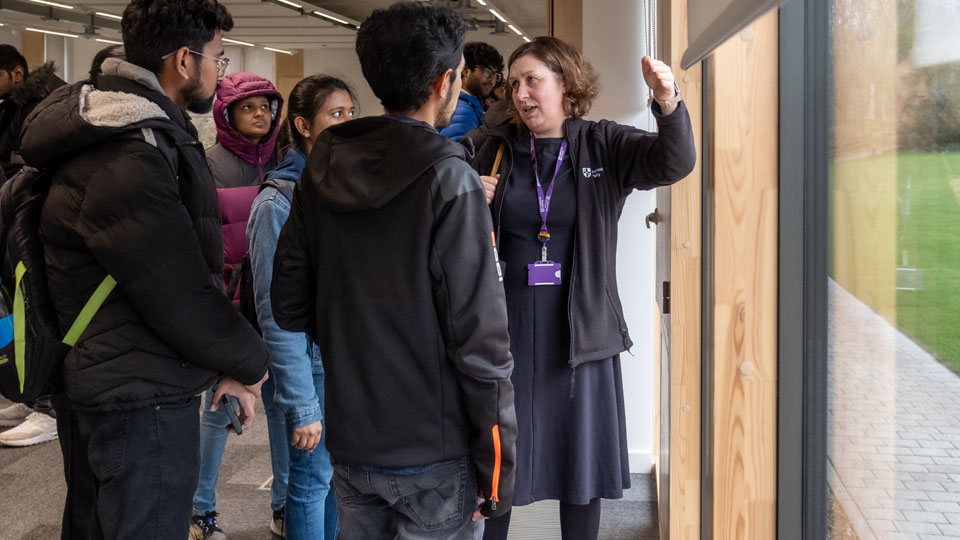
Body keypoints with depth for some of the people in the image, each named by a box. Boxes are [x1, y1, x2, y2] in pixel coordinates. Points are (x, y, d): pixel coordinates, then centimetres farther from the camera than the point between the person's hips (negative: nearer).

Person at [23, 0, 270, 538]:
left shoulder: (155, 132, 9)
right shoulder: (126, 160, -24)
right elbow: (179, 297, -23)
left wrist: (226, 364, 10)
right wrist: (249, 363, -6)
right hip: (142, 400, -10)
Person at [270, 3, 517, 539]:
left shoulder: (320, 174, 1)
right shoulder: (450, 182, -17)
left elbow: (289, 307, 6)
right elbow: (480, 339, -18)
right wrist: (498, 468, -11)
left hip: (349, 445, 6)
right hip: (435, 456, -5)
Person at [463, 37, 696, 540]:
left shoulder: (604, 146, 0)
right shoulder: (486, 149, 2)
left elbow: (674, 162, -16)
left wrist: (668, 104, -34)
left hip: (580, 332, 0)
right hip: (505, 331, 0)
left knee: (581, 459, 12)